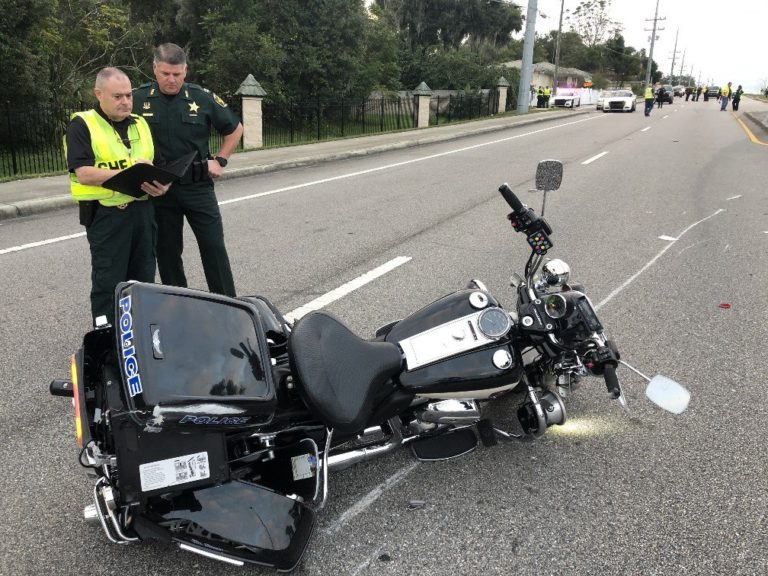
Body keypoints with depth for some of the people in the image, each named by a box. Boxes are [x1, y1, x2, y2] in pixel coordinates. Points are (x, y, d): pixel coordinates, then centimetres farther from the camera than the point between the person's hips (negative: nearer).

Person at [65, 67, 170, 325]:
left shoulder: (140, 123, 14)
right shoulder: (82, 125, -4)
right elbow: (84, 174, -15)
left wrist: (160, 184, -6)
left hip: (142, 209, 6)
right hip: (106, 214, -5)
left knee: (143, 277, 13)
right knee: (109, 282, 0)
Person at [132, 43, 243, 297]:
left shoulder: (203, 97, -1)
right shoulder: (138, 99, -2)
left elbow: (235, 129, 11)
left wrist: (220, 160, 4)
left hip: (198, 185, 0)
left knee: (214, 247, -1)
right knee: (167, 252, 8)